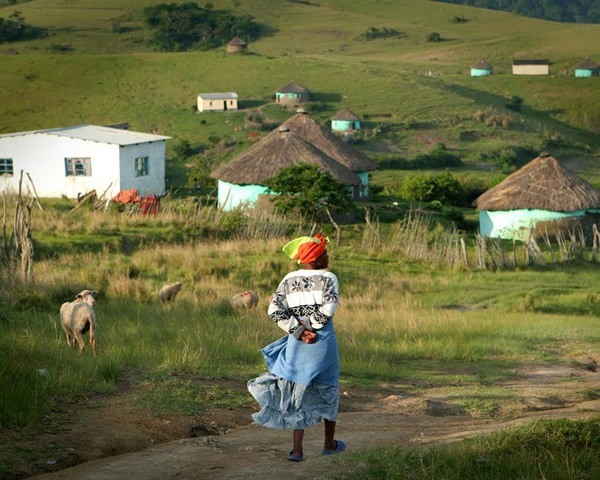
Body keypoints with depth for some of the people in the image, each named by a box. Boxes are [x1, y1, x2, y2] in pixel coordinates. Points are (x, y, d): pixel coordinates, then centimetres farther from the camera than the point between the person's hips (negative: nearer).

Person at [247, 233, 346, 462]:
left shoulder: (289, 280, 6)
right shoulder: (328, 278, -4)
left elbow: (275, 310, -5)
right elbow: (329, 308, -18)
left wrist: (299, 331, -6)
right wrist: (308, 325, -7)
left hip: (297, 344, 2)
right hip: (323, 343, -2)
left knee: (298, 393, 9)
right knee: (328, 391, 16)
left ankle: (297, 449, 1)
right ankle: (329, 443, 29)